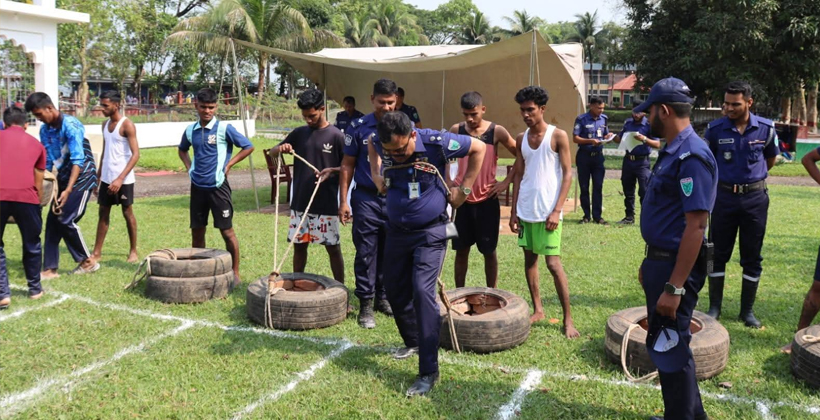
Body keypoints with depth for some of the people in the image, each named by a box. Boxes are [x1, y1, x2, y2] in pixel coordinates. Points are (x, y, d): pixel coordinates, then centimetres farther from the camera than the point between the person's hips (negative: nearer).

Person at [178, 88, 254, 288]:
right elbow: (182, 150, 26)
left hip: (218, 186, -5)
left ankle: (235, 273, 8)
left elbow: (248, 147, -5)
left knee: (227, 230, 0)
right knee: (197, 231, 10)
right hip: (197, 187, 5)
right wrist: (189, 166, 10)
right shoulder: (190, 130, 7)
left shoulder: (224, 128, -7)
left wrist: (228, 165, -7)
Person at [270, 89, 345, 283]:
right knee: (299, 245, 12)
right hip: (300, 202, 4)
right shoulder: (299, 133, 7)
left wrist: (333, 170, -20)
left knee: (332, 247, 3)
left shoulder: (336, 136, -5)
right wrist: (280, 148, -9)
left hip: (326, 204, -4)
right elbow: (272, 153, 13)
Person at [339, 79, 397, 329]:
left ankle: (383, 297, 24)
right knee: (366, 253, 2)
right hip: (366, 199, -2)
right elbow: (347, 165, 2)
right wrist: (343, 201, -2)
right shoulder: (358, 128, -2)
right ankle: (366, 304, 9)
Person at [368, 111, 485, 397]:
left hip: (430, 233, -5)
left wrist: (464, 189, -6)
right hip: (397, 231, 5)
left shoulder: (436, 143, -21)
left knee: (422, 291, -17)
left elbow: (478, 148, -6)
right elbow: (370, 144, 18)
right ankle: (412, 342, 38)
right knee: (395, 289, 12)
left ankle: (428, 372, -10)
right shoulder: (383, 146, -9)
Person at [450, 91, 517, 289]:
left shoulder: (497, 132, -6)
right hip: (462, 198, 2)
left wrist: (507, 181, -5)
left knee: (489, 250, 7)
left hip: (487, 200, -2)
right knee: (461, 249, 9)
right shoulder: (456, 130, 0)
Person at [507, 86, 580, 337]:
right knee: (529, 260, 11)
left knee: (554, 264, -6)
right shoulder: (521, 139, 9)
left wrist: (557, 210, -15)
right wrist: (513, 211, 7)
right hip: (526, 211, 6)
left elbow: (567, 174, -8)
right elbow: (519, 176, 12)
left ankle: (568, 319, 3)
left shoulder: (558, 136, -6)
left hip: (547, 211, -6)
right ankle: (538, 310, 23)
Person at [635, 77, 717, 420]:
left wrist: (674, 287, -26)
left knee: (668, 348, 2)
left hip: (677, 266, -10)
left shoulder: (692, 155, -20)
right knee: (666, 345, 20)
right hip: (661, 261, 10)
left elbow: (695, 226, -25)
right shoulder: (672, 151, 11)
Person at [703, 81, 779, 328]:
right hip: (724, 196, 0)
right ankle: (714, 307, 17)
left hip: (755, 198, 1)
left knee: (752, 257, 7)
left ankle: (747, 310, 18)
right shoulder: (715, 130, -7)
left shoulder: (766, 129, -6)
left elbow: (771, 159, 12)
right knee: (719, 254, 5)